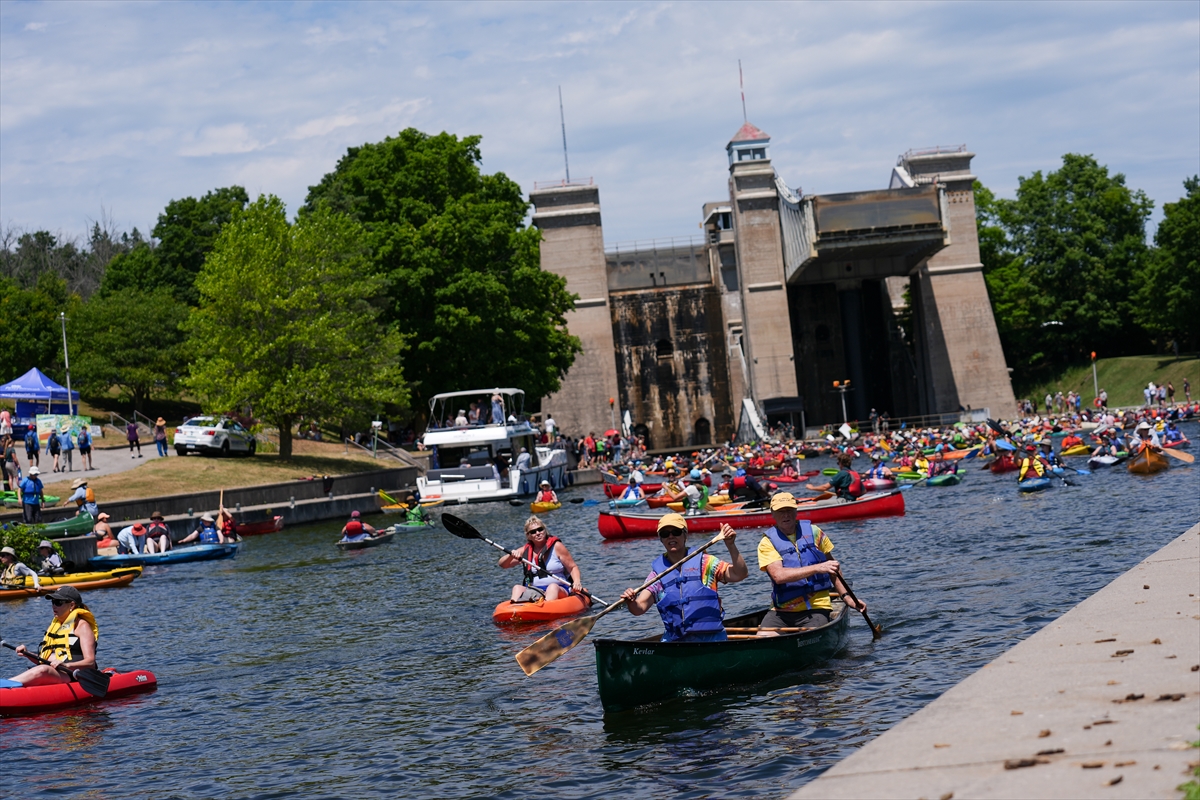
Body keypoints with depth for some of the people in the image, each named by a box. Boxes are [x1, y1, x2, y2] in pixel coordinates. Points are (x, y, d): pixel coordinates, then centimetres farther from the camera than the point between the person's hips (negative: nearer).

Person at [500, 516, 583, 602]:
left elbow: (573, 567, 3)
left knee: (553, 586, -34)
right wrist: (511, 555, -13)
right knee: (517, 588, -22)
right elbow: (502, 564, 8)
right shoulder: (525, 550, 11)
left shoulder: (556, 546, 3)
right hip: (534, 592, 3)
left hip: (560, 591, -3)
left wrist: (577, 582, -18)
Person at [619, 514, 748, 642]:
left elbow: (739, 575, -4)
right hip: (674, 641, 2)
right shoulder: (657, 572, 9)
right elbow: (639, 608, -1)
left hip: (711, 638, -2)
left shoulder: (704, 563, 6)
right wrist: (631, 602, -24)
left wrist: (730, 545, -17)